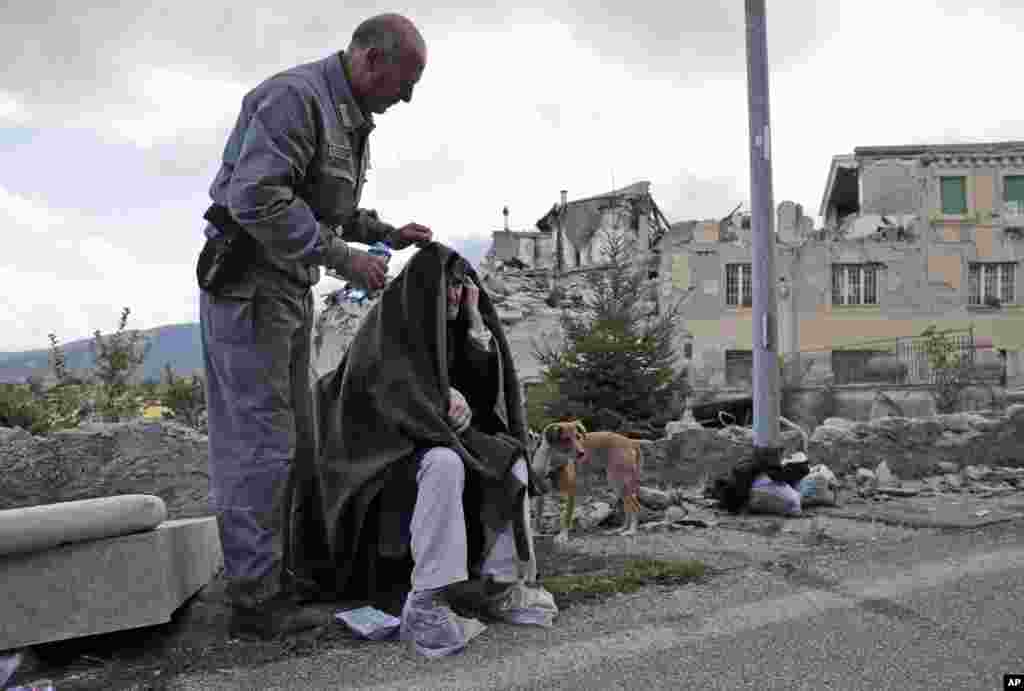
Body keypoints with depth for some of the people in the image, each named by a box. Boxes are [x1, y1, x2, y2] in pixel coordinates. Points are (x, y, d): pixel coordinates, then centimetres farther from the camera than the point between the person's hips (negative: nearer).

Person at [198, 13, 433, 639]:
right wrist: (342, 256, -23)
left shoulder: (352, 120, 16)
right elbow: (254, 197, -26)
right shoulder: (295, 96, -16)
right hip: (248, 283, -10)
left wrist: (389, 233, 12)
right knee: (260, 441, -8)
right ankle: (256, 601, 1)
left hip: (293, 288, 10)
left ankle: (282, 574, 21)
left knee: (296, 441, 11)